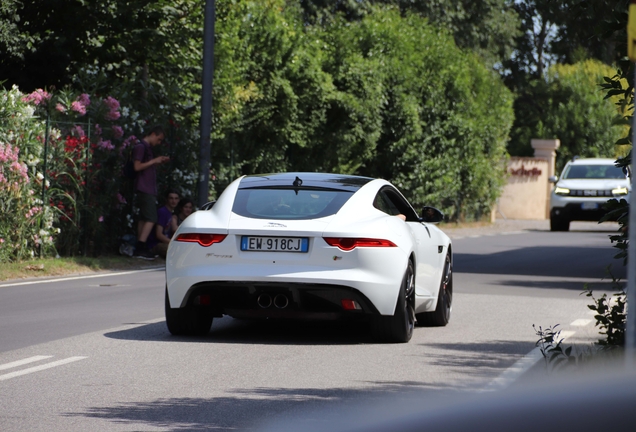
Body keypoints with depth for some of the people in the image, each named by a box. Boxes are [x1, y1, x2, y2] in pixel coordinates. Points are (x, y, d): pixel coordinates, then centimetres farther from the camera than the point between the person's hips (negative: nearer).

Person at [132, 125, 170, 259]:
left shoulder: (147, 148, 20)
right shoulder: (140, 147, -9)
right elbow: (137, 166, -17)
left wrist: (159, 162, 15)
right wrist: (154, 161, -12)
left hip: (148, 189, 10)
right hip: (144, 189, -10)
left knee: (143, 219, 8)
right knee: (151, 219, -15)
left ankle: (140, 249, 8)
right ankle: (141, 248, -19)